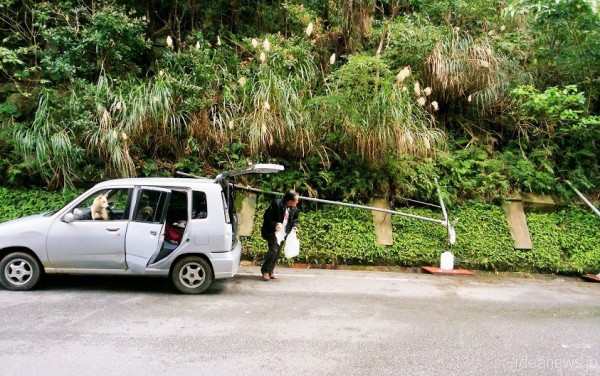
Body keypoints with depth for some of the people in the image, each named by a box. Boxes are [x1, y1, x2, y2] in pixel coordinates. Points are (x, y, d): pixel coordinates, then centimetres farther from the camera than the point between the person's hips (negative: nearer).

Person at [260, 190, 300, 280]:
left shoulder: (294, 209, 0)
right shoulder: (276, 204, -18)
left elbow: (295, 219, 18)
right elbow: (266, 216, -15)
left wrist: (294, 226, -3)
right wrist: (274, 225, -26)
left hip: (283, 233, 7)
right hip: (273, 232, -7)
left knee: (277, 253, 9)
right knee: (273, 250, -18)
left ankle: (270, 272, 20)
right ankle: (265, 271, -3)